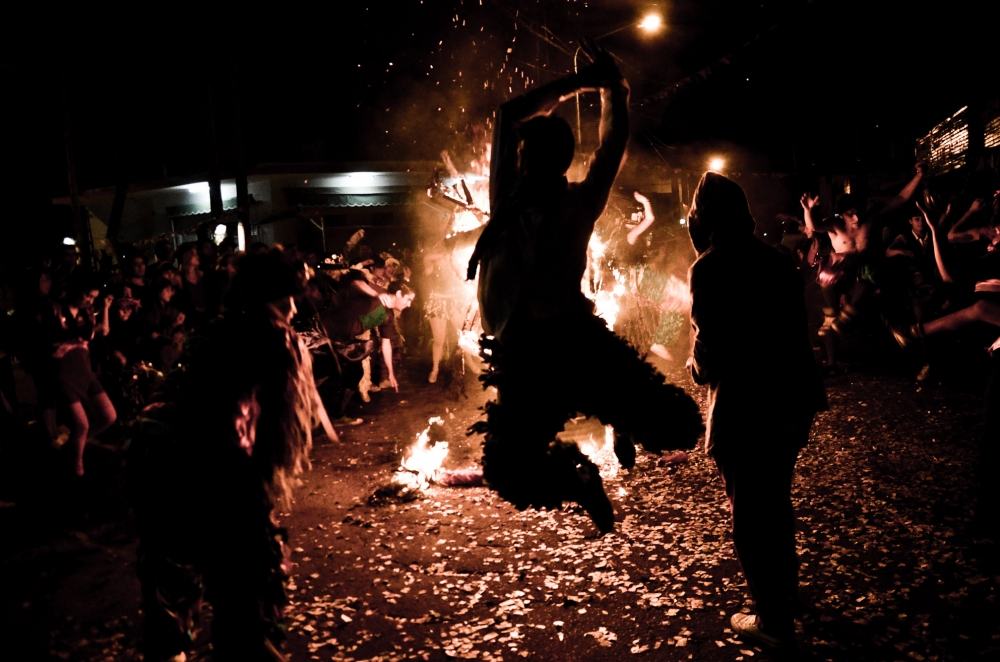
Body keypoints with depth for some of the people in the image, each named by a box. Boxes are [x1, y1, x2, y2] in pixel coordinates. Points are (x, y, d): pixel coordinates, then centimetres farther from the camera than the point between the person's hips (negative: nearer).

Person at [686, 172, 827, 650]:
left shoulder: (710, 266, -13)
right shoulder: (777, 260, 9)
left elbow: (709, 343, -19)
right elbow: (797, 328, 13)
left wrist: (698, 368, 3)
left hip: (745, 405, -8)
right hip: (794, 396, 8)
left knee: (749, 512, 8)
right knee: (776, 500, 26)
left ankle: (773, 620, 19)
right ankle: (785, 590, 45)